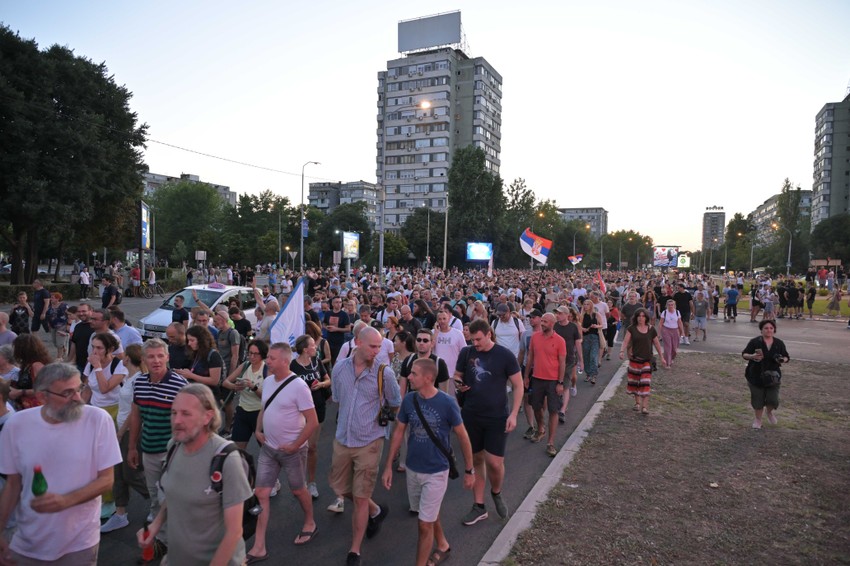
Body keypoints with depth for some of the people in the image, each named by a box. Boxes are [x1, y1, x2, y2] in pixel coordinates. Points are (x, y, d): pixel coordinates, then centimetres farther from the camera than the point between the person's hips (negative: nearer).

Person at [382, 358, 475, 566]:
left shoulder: (447, 403, -21)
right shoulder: (409, 399, -9)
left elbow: (462, 436, -9)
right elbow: (398, 432, 2)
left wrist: (469, 470, -3)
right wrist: (388, 466, 2)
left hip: (436, 472, -5)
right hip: (412, 469, 5)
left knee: (425, 524, 0)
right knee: (430, 515, 24)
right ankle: (442, 545, 49)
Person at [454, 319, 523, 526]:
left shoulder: (505, 355, -10)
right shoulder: (466, 353, -2)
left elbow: (518, 386, -5)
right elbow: (457, 376, 11)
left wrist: (513, 414, -12)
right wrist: (459, 384, -13)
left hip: (497, 417, -3)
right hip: (471, 416, 3)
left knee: (494, 462, -5)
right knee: (476, 459, 11)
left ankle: (496, 493, 27)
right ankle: (479, 506, 26)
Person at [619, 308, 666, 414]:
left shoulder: (651, 329, 2)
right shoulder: (632, 328, -2)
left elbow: (657, 343, 10)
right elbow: (625, 341, -11)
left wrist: (662, 357, 12)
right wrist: (622, 351, -28)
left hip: (647, 360, 0)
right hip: (634, 359, 0)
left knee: (645, 383, -7)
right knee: (635, 381, 9)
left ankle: (645, 406, -7)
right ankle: (637, 403, 26)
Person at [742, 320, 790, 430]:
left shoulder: (779, 343, 3)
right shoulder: (755, 342, -6)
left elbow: (787, 357, 10)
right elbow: (744, 354, -3)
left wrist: (782, 360, -13)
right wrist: (752, 357, -25)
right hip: (756, 376, -2)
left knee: (773, 400, -5)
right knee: (758, 400, 4)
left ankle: (769, 412, 30)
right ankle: (758, 419, 27)